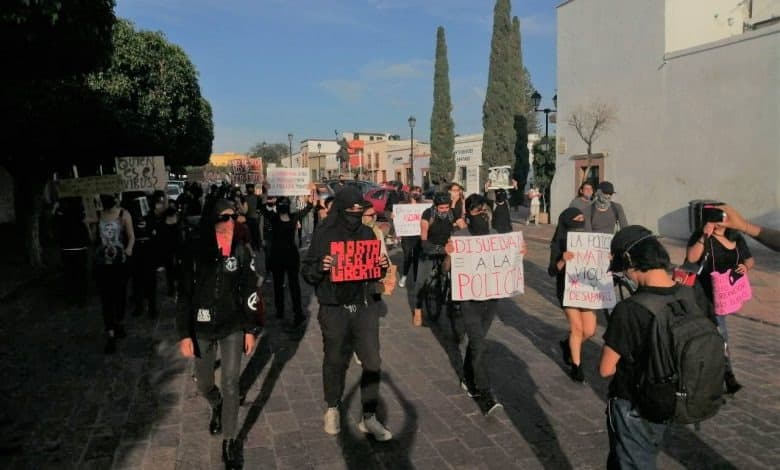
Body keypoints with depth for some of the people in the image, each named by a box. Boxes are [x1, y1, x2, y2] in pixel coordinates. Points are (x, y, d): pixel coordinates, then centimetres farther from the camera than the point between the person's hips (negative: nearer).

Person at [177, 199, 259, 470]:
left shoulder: (242, 251, -7)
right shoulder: (196, 252, -10)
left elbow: (249, 293, -1)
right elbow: (184, 295, -7)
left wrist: (250, 329, -1)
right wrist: (184, 334, -9)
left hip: (232, 327, 0)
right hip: (202, 329, 1)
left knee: (231, 384, -3)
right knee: (204, 385, 16)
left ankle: (230, 441, 14)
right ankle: (217, 407, 51)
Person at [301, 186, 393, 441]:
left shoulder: (367, 233, 4)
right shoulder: (324, 234, -6)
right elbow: (307, 272, -4)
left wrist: (383, 266, -7)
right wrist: (321, 267, -25)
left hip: (365, 307, 3)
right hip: (334, 308, -2)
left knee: (372, 362, 2)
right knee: (335, 361, 13)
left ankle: (369, 417, 19)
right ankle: (333, 408, 38)